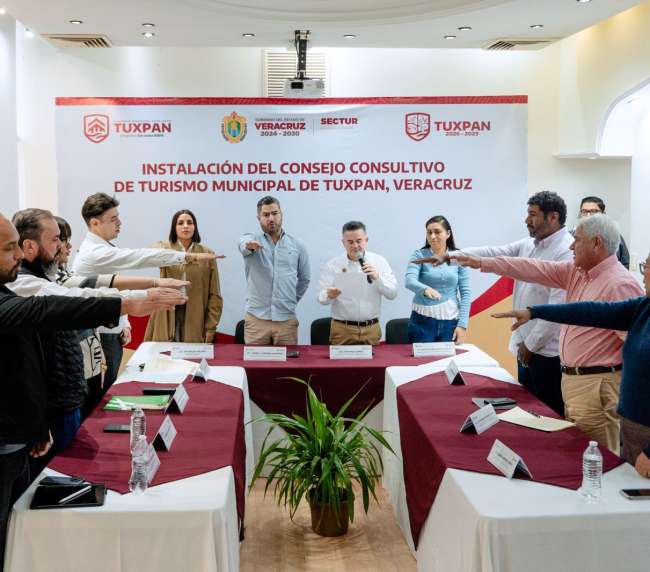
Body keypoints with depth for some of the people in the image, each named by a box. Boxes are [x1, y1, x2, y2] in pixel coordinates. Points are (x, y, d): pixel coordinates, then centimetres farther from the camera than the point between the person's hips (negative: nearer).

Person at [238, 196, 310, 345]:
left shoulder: (297, 244, 7)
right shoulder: (252, 238, 1)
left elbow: (304, 279, 18)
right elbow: (243, 243, -25)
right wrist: (248, 245, -48)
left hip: (286, 320, 2)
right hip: (256, 319, -1)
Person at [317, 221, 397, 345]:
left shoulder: (379, 261, 2)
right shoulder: (333, 265, -1)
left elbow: (392, 293, -1)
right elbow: (321, 297, -3)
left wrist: (377, 278, -17)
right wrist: (329, 295, -26)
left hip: (371, 329, 1)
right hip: (342, 329, -1)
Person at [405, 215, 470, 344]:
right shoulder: (419, 255, -1)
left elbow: (466, 292, 3)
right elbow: (409, 281, -18)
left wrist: (462, 324, -6)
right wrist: (425, 289, -39)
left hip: (450, 322, 1)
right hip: (422, 321, -1)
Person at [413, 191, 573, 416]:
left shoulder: (567, 253, -18)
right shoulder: (528, 244, 10)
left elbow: (558, 308, -22)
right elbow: (492, 253, 9)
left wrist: (531, 345, -15)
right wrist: (448, 256, 3)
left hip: (547, 351, -8)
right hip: (527, 347, 9)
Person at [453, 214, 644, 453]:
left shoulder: (620, 284, -17)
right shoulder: (576, 272, 10)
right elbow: (535, 269, 10)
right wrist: (483, 263, 9)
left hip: (596, 386, -9)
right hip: (571, 379, 9)